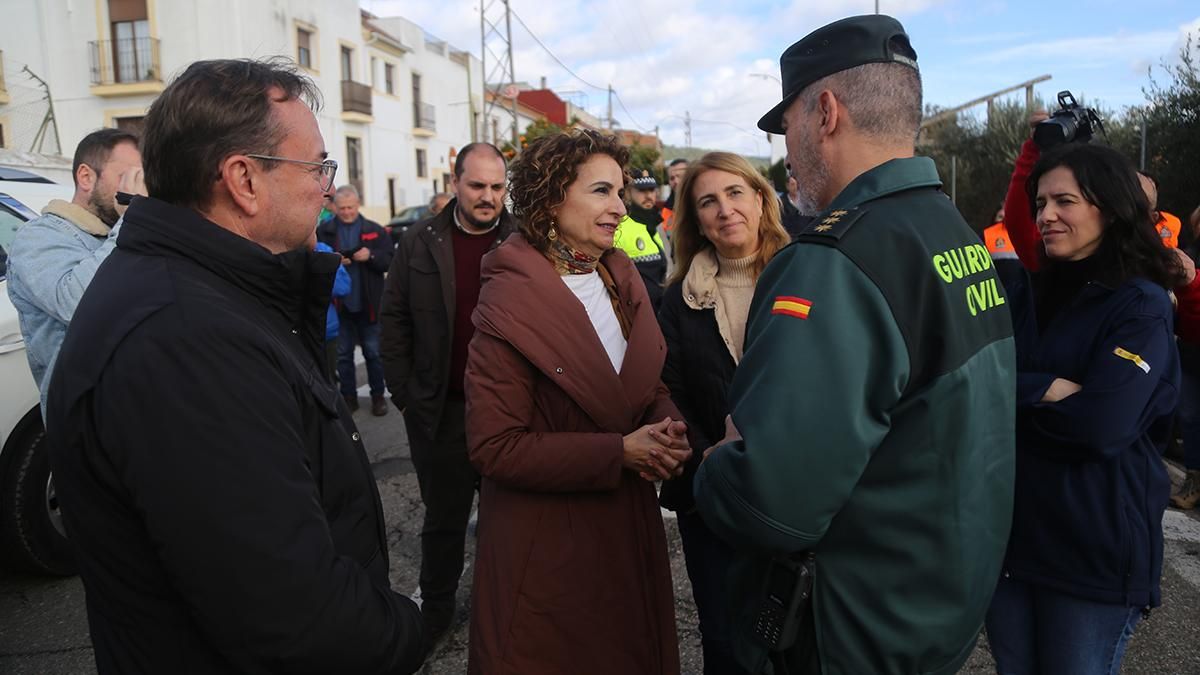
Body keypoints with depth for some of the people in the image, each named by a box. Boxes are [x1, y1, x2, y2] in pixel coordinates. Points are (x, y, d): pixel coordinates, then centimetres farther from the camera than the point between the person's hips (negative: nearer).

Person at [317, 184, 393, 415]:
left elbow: (389, 261, -2)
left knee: (373, 352, 9)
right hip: (338, 304, 1)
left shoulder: (375, 230, 1)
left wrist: (371, 256, -20)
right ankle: (348, 396, 24)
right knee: (343, 353, 11)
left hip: (368, 303, -1)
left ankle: (378, 395, 20)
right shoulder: (323, 231, 0)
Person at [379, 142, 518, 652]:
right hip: (440, 411, 1)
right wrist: (404, 391, 1)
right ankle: (436, 609, 35)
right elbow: (394, 319, 5)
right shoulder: (420, 244, 1)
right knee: (444, 518, 16)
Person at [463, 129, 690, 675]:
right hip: (545, 543, -6)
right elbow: (495, 447, -21)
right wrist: (619, 453, -23)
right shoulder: (509, 303, -19)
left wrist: (666, 427, -11)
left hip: (630, 526, 6)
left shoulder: (623, 281, 2)